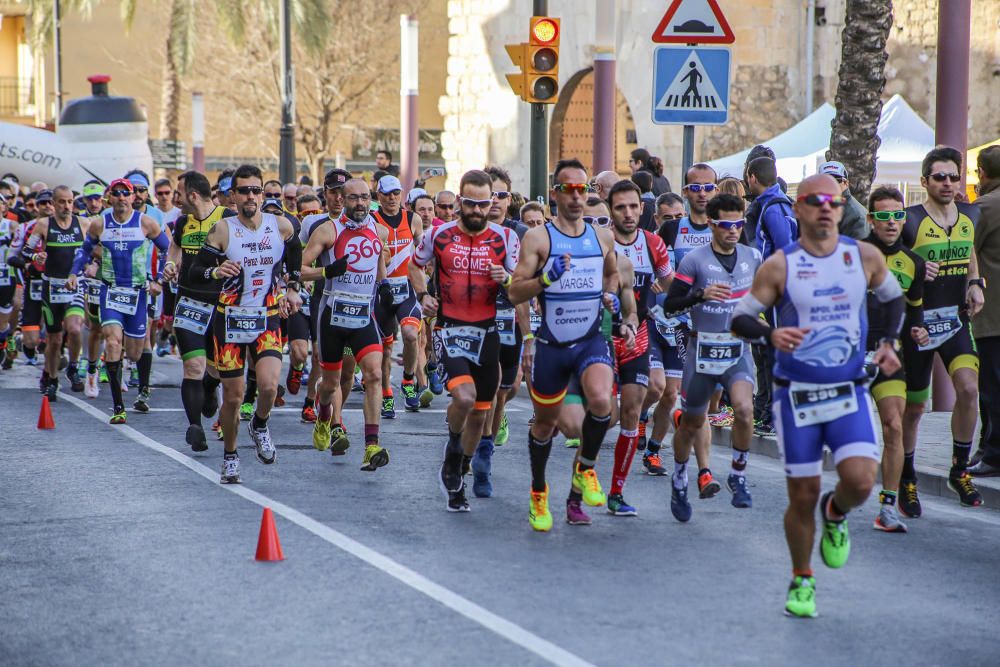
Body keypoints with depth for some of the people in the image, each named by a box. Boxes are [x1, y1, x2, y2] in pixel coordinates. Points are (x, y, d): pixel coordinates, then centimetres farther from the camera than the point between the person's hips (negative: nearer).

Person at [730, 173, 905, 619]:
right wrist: (770, 334, -25)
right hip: (796, 395, -1)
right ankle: (801, 581, 24)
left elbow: (893, 297, 19)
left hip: (850, 392, 2)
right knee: (803, 495, 2)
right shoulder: (779, 266, -7)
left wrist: (890, 342, 5)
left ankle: (835, 515, 19)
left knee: (861, 480, -18)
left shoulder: (865, 257, 0)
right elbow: (740, 318, -5)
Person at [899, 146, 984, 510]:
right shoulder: (911, 221, -12)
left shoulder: (970, 215, 4)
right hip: (918, 320, -3)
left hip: (956, 317, 3)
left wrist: (975, 283, 4)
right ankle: (906, 480, 24)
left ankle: (960, 469, 2)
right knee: (913, 406, 5)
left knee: (968, 388, -17)